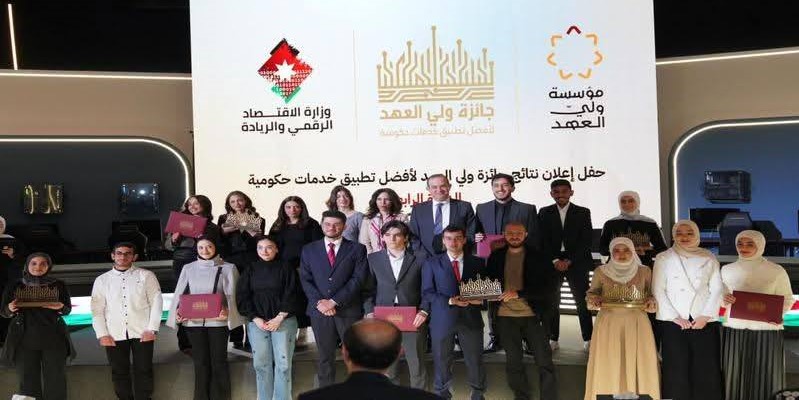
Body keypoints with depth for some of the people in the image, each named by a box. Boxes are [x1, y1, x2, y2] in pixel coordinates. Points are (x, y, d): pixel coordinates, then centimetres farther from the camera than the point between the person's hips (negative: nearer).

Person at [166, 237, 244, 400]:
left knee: (218, 361, 3)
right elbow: (180, 294, 9)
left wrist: (227, 310, -21)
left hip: (218, 320, -2)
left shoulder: (228, 268, 2)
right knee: (200, 361, 7)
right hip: (193, 321, 2)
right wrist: (177, 311, -8)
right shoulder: (188, 268, 10)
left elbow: (232, 295, -3)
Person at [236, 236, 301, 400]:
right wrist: (256, 319, -6)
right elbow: (242, 297, 5)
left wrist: (279, 318, -10)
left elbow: (290, 295, -3)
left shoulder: (285, 269, 2)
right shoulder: (250, 270, 9)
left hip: (283, 320, -2)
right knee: (261, 363, 2)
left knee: (283, 362, -4)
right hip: (257, 321, 2)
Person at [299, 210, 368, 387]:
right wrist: (320, 302, -11)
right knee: (325, 357, 8)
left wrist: (334, 301, -13)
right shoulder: (309, 249, 10)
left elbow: (358, 279, -6)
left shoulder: (357, 249, 3)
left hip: (349, 310, -2)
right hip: (320, 310, 2)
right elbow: (305, 280, 4)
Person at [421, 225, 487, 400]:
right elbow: (427, 293, -2)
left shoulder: (477, 262, 9)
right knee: (442, 360, 8)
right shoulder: (432, 263, 3)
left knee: (475, 359, 8)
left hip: (471, 318, 1)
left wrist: (480, 299, -12)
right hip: (442, 319, -1)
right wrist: (450, 301, -15)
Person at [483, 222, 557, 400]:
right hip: (505, 315, 3)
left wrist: (518, 293, -18)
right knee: (513, 362, 11)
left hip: (532, 314, -2)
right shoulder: (496, 257, 7)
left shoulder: (538, 257, -2)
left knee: (544, 360, -2)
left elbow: (547, 286, -8)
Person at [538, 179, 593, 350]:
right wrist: (555, 261, -10)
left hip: (576, 263, -1)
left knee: (583, 302, 1)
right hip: (551, 263, 1)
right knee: (550, 302, 0)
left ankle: (588, 339, 8)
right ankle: (552, 339, 7)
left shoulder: (583, 213, 5)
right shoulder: (545, 213, 8)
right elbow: (543, 241, 2)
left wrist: (569, 261, -10)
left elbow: (586, 241, -2)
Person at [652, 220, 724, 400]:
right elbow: (658, 291, -1)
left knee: (706, 369, 0)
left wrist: (705, 316, -7)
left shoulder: (708, 258, 8)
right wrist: (675, 317, -9)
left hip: (704, 321, 1)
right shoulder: (663, 259, 5)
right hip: (673, 322, -1)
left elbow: (717, 290, 4)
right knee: (677, 369, -2)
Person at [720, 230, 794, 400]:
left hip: (767, 331, -2)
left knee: (764, 376, 3)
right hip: (734, 330, 2)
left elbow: (787, 298, 4)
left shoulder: (776, 271, -2)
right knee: (735, 376, 5)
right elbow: (721, 296, 14)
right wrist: (725, 299, -9)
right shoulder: (727, 269, 6)